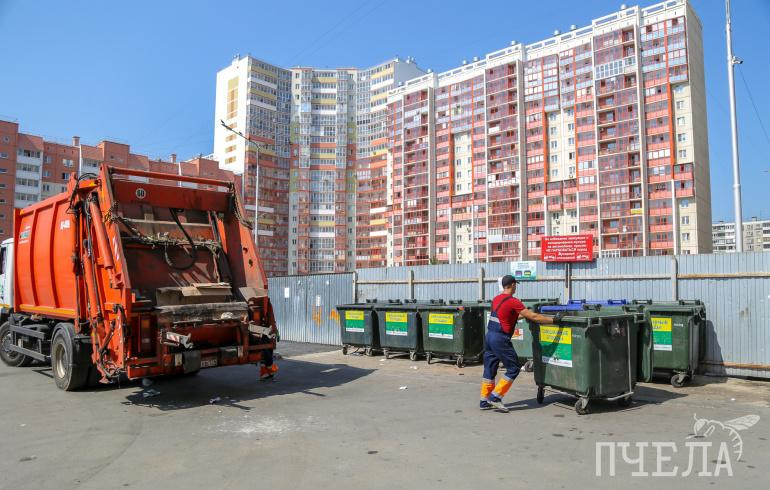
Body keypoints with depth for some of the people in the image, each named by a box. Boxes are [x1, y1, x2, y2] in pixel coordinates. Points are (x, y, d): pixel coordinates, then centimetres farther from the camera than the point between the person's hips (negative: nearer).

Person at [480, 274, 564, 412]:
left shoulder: (496, 299, 12)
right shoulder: (513, 302, -13)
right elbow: (533, 317, -14)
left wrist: (521, 315, 34)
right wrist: (553, 320, -9)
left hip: (489, 336, 8)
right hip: (500, 339, -8)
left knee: (489, 369, 13)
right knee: (513, 369, 4)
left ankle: (484, 401, 17)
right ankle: (495, 397, 2)